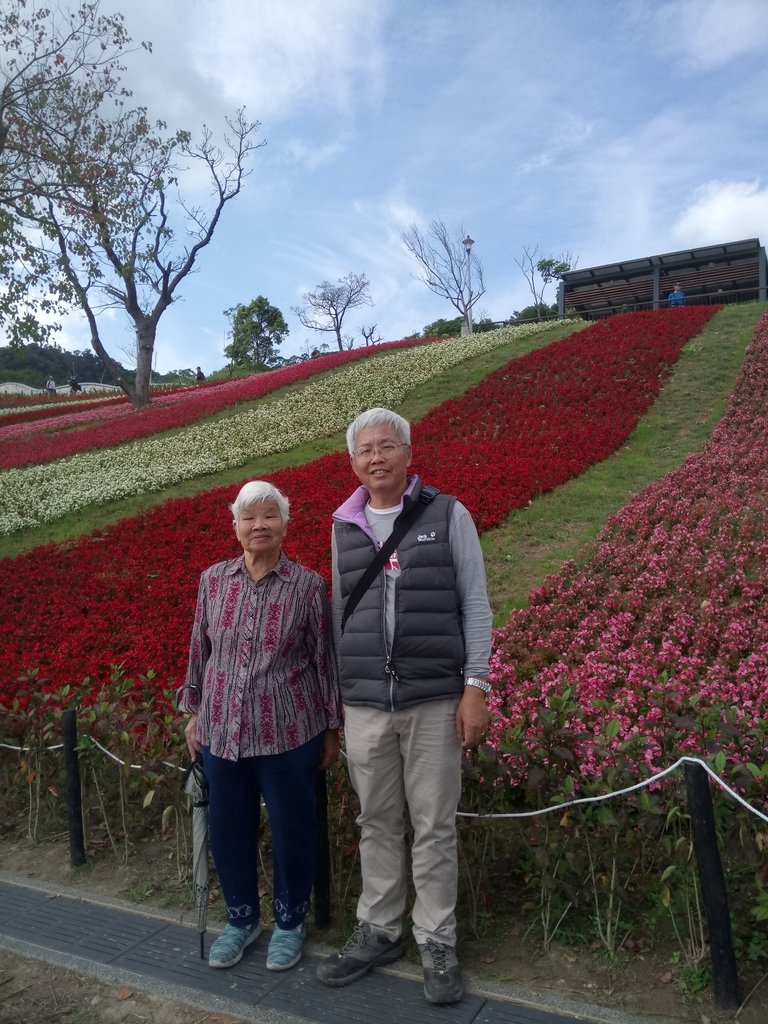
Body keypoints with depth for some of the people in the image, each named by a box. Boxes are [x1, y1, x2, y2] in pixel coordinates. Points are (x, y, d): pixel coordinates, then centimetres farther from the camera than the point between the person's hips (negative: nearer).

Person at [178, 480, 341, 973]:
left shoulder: (307, 585, -9)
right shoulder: (213, 580, 0)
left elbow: (325, 659, -3)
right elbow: (200, 650, 10)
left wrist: (332, 728, 1)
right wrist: (193, 713, 12)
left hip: (288, 734, -3)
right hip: (222, 732, 3)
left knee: (292, 830, 11)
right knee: (229, 829, 16)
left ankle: (290, 922, 36)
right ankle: (241, 918, 40)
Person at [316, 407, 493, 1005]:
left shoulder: (448, 515, -2)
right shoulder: (344, 527, 8)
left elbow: (475, 605, -2)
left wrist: (475, 687, -8)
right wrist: (335, 697, 15)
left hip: (434, 702, -3)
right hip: (364, 705, 3)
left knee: (434, 827, 6)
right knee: (377, 824, 13)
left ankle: (437, 944, 24)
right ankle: (379, 932, 31)